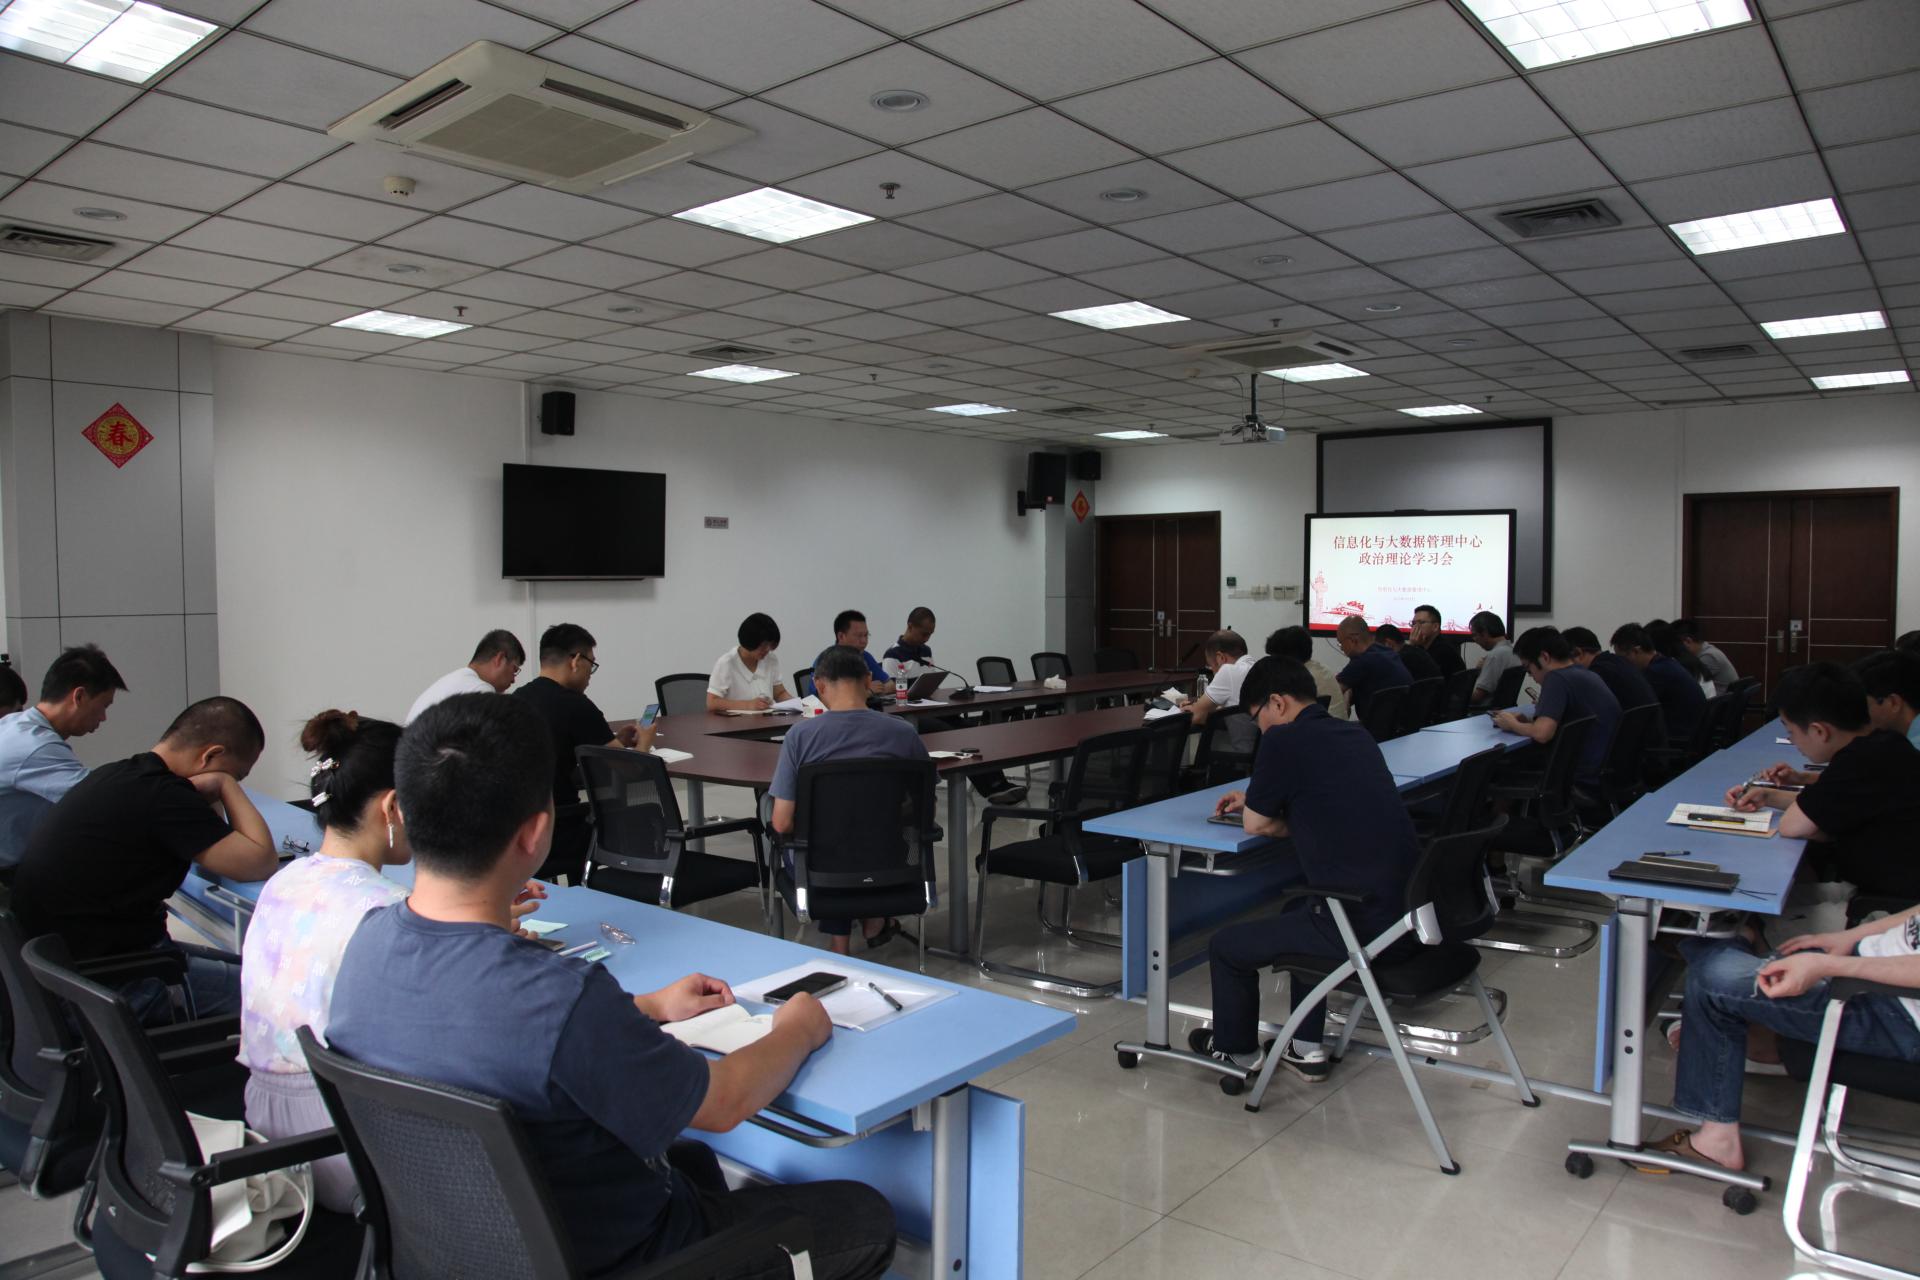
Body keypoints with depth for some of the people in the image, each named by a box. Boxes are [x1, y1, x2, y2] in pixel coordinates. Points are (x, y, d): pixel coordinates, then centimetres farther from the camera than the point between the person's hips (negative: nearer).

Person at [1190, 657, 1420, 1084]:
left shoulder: (1283, 741, -12)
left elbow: (1256, 824, -3)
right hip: (1407, 906, 9)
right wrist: (1255, 801, 26)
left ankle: (1237, 1052, 34)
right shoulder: (1355, 734, 11)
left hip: (1362, 925, -8)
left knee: (1225, 947, 11)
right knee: (1299, 914, 35)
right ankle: (1307, 1049, 38)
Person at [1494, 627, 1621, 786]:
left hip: (1580, 778, -9)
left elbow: (1542, 733, -26)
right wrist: (1529, 721, 10)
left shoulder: (1557, 678, -15)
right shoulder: (1588, 675, 12)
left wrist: (1513, 725, -5)